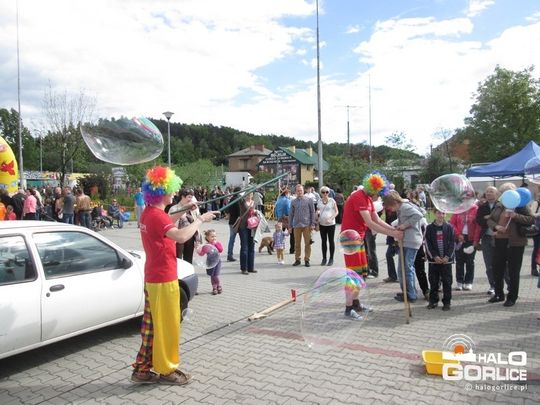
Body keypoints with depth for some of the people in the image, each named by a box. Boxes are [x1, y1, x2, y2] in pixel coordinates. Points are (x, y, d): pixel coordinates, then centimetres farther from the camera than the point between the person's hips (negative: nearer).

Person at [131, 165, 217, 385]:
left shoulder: (149, 213, 7)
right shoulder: (157, 216, -22)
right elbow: (181, 236, -38)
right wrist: (201, 219, -26)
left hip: (153, 278, 9)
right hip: (164, 279, -9)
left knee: (152, 324, 16)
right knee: (166, 325, 4)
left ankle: (143, 368, 25)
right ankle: (166, 369, 18)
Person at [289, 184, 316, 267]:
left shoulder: (309, 200, 2)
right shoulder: (293, 202, 10)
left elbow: (312, 212, 1)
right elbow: (291, 214, 13)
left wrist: (312, 224, -5)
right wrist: (290, 226, 9)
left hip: (306, 225, -2)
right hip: (296, 225, 2)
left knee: (307, 243, 1)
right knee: (297, 244, 7)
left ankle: (307, 260, 10)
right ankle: (297, 259, 17)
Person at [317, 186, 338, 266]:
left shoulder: (332, 201, -5)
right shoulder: (319, 201, 5)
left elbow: (336, 212, -3)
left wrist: (331, 219, -17)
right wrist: (317, 213, -5)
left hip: (331, 224, -3)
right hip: (322, 224, 3)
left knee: (331, 241, 4)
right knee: (323, 241, 9)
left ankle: (331, 258, 12)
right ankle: (324, 258, 18)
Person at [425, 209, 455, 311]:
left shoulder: (449, 227, 2)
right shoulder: (429, 228, 1)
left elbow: (452, 243, 1)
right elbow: (427, 244, -2)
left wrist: (447, 256, -9)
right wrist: (434, 256, -10)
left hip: (447, 259, 0)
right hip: (434, 259, 0)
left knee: (447, 281, 3)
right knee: (433, 281, 6)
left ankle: (447, 302, 12)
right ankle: (433, 300, 18)